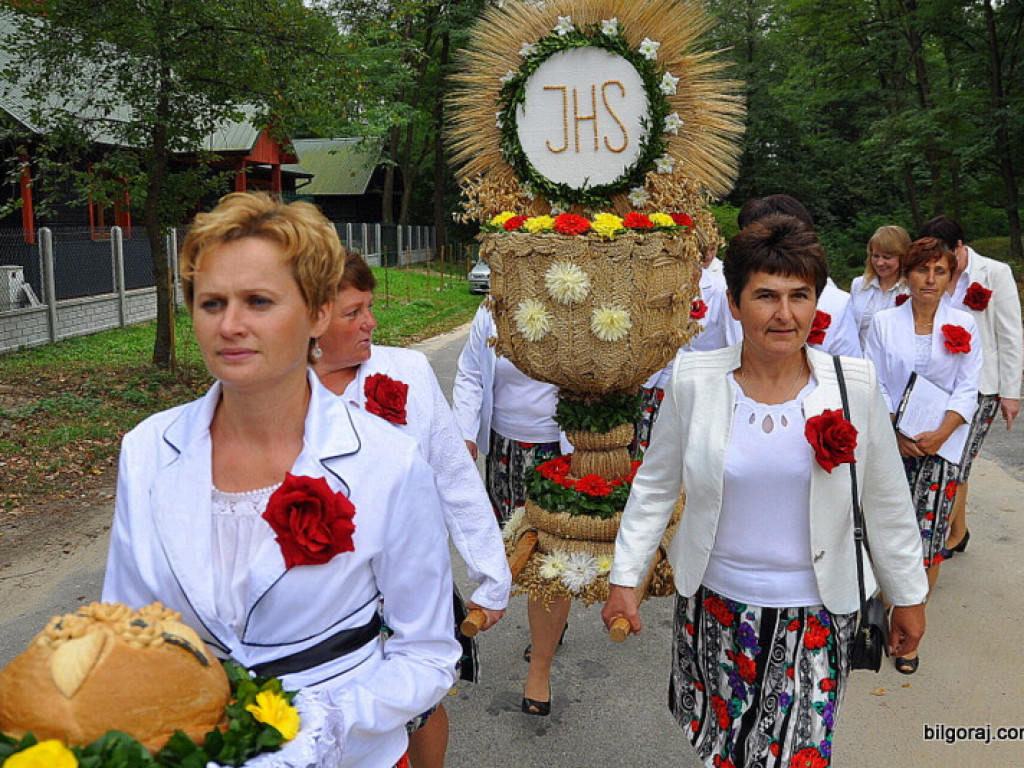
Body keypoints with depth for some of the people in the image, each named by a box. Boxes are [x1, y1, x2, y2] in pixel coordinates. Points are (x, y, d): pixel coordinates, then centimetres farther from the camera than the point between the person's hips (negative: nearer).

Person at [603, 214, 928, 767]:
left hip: (814, 615, 0)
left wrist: (908, 596, 9)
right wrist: (625, 578, 1)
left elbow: (886, 501, 2)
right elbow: (655, 486, 1)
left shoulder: (854, 384, -8)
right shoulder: (693, 381, -9)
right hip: (714, 604, 1)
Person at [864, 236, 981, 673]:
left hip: (941, 445, 0)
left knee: (926, 542, -2)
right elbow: (874, 386, 2)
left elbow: (967, 390, 2)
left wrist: (940, 434, -14)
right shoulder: (884, 323, 5)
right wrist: (895, 436, -12)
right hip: (890, 443, 0)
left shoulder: (963, 326, 6)